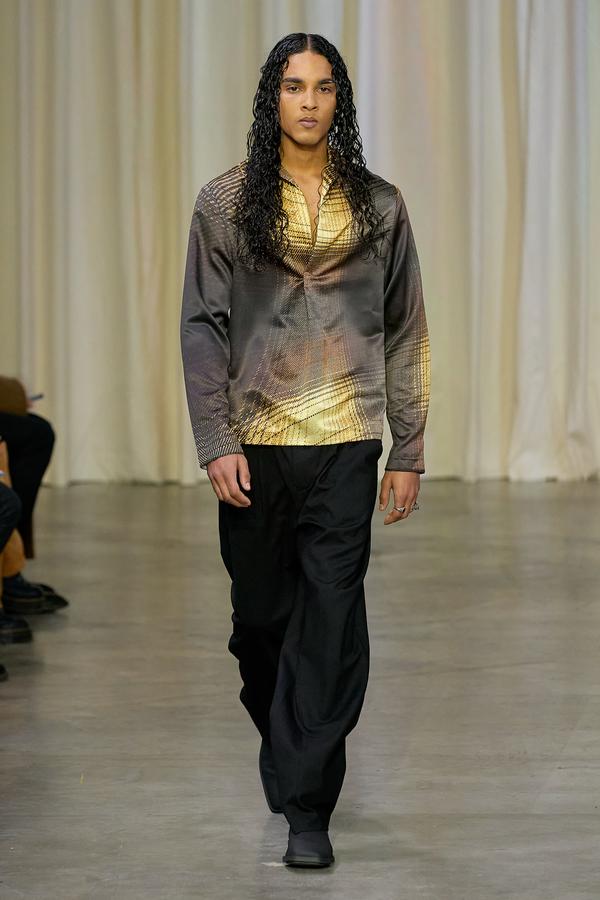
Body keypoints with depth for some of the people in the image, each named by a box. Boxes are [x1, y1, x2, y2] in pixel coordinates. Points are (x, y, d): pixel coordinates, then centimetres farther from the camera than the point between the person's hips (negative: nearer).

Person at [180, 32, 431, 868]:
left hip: (345, 441, -1)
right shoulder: (227, 201, 2)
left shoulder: (378, 205, 5)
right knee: (261, 613, 12)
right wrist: (215, 443, -8)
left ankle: (308, 807, -6)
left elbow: (405, 332, 7)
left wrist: (409, 452, 4)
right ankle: (279, 742, 38)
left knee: (331, 622, -7)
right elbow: (202, 327, 0)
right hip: (255, 440, 1)